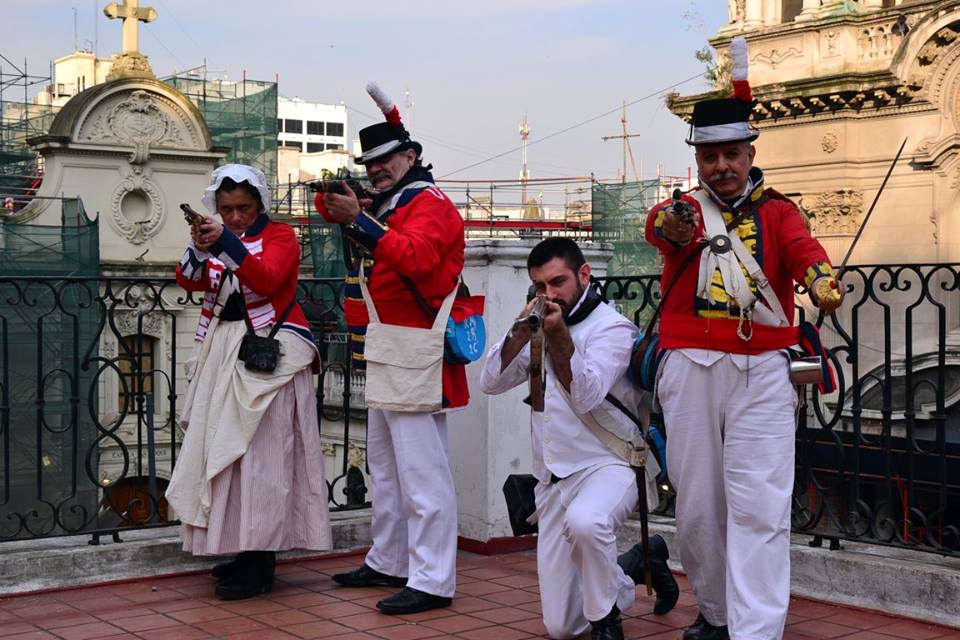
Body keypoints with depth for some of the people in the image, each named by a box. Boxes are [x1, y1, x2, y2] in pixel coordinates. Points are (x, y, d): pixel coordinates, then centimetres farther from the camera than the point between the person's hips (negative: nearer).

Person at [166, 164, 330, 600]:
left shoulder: (280, 236, -1)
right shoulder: (217, 237, 14)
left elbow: (267, 279, -19)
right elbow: (189, 281, -2)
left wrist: (227, 244, -29)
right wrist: (199, 249, -21)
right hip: (224, 352, 6)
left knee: (260, 451, -9)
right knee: (224, 449, 4)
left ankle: (260, 566, -8)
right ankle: (243, 548, 13)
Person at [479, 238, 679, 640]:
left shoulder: (612, 327, -7)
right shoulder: (540, 328, 12)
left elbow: (585, 396, -19)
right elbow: (491, 382, 1)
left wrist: (559, 336, -27)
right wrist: (521, 331, -12)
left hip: (606, 467, -6)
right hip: (552, 482, 6)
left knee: (584, 520, -44)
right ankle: (639, 563, 30)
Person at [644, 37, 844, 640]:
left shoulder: (776, 212, 8)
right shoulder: (687, 210, 9)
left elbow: (803, 249, -14)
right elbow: (660, 226, -16)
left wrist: (823, 279, -38)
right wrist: (674, 228, -42)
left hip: (761, 372, -1)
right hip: (690, 370, 2)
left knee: (759, 506, -8)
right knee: (696, 504, 9)